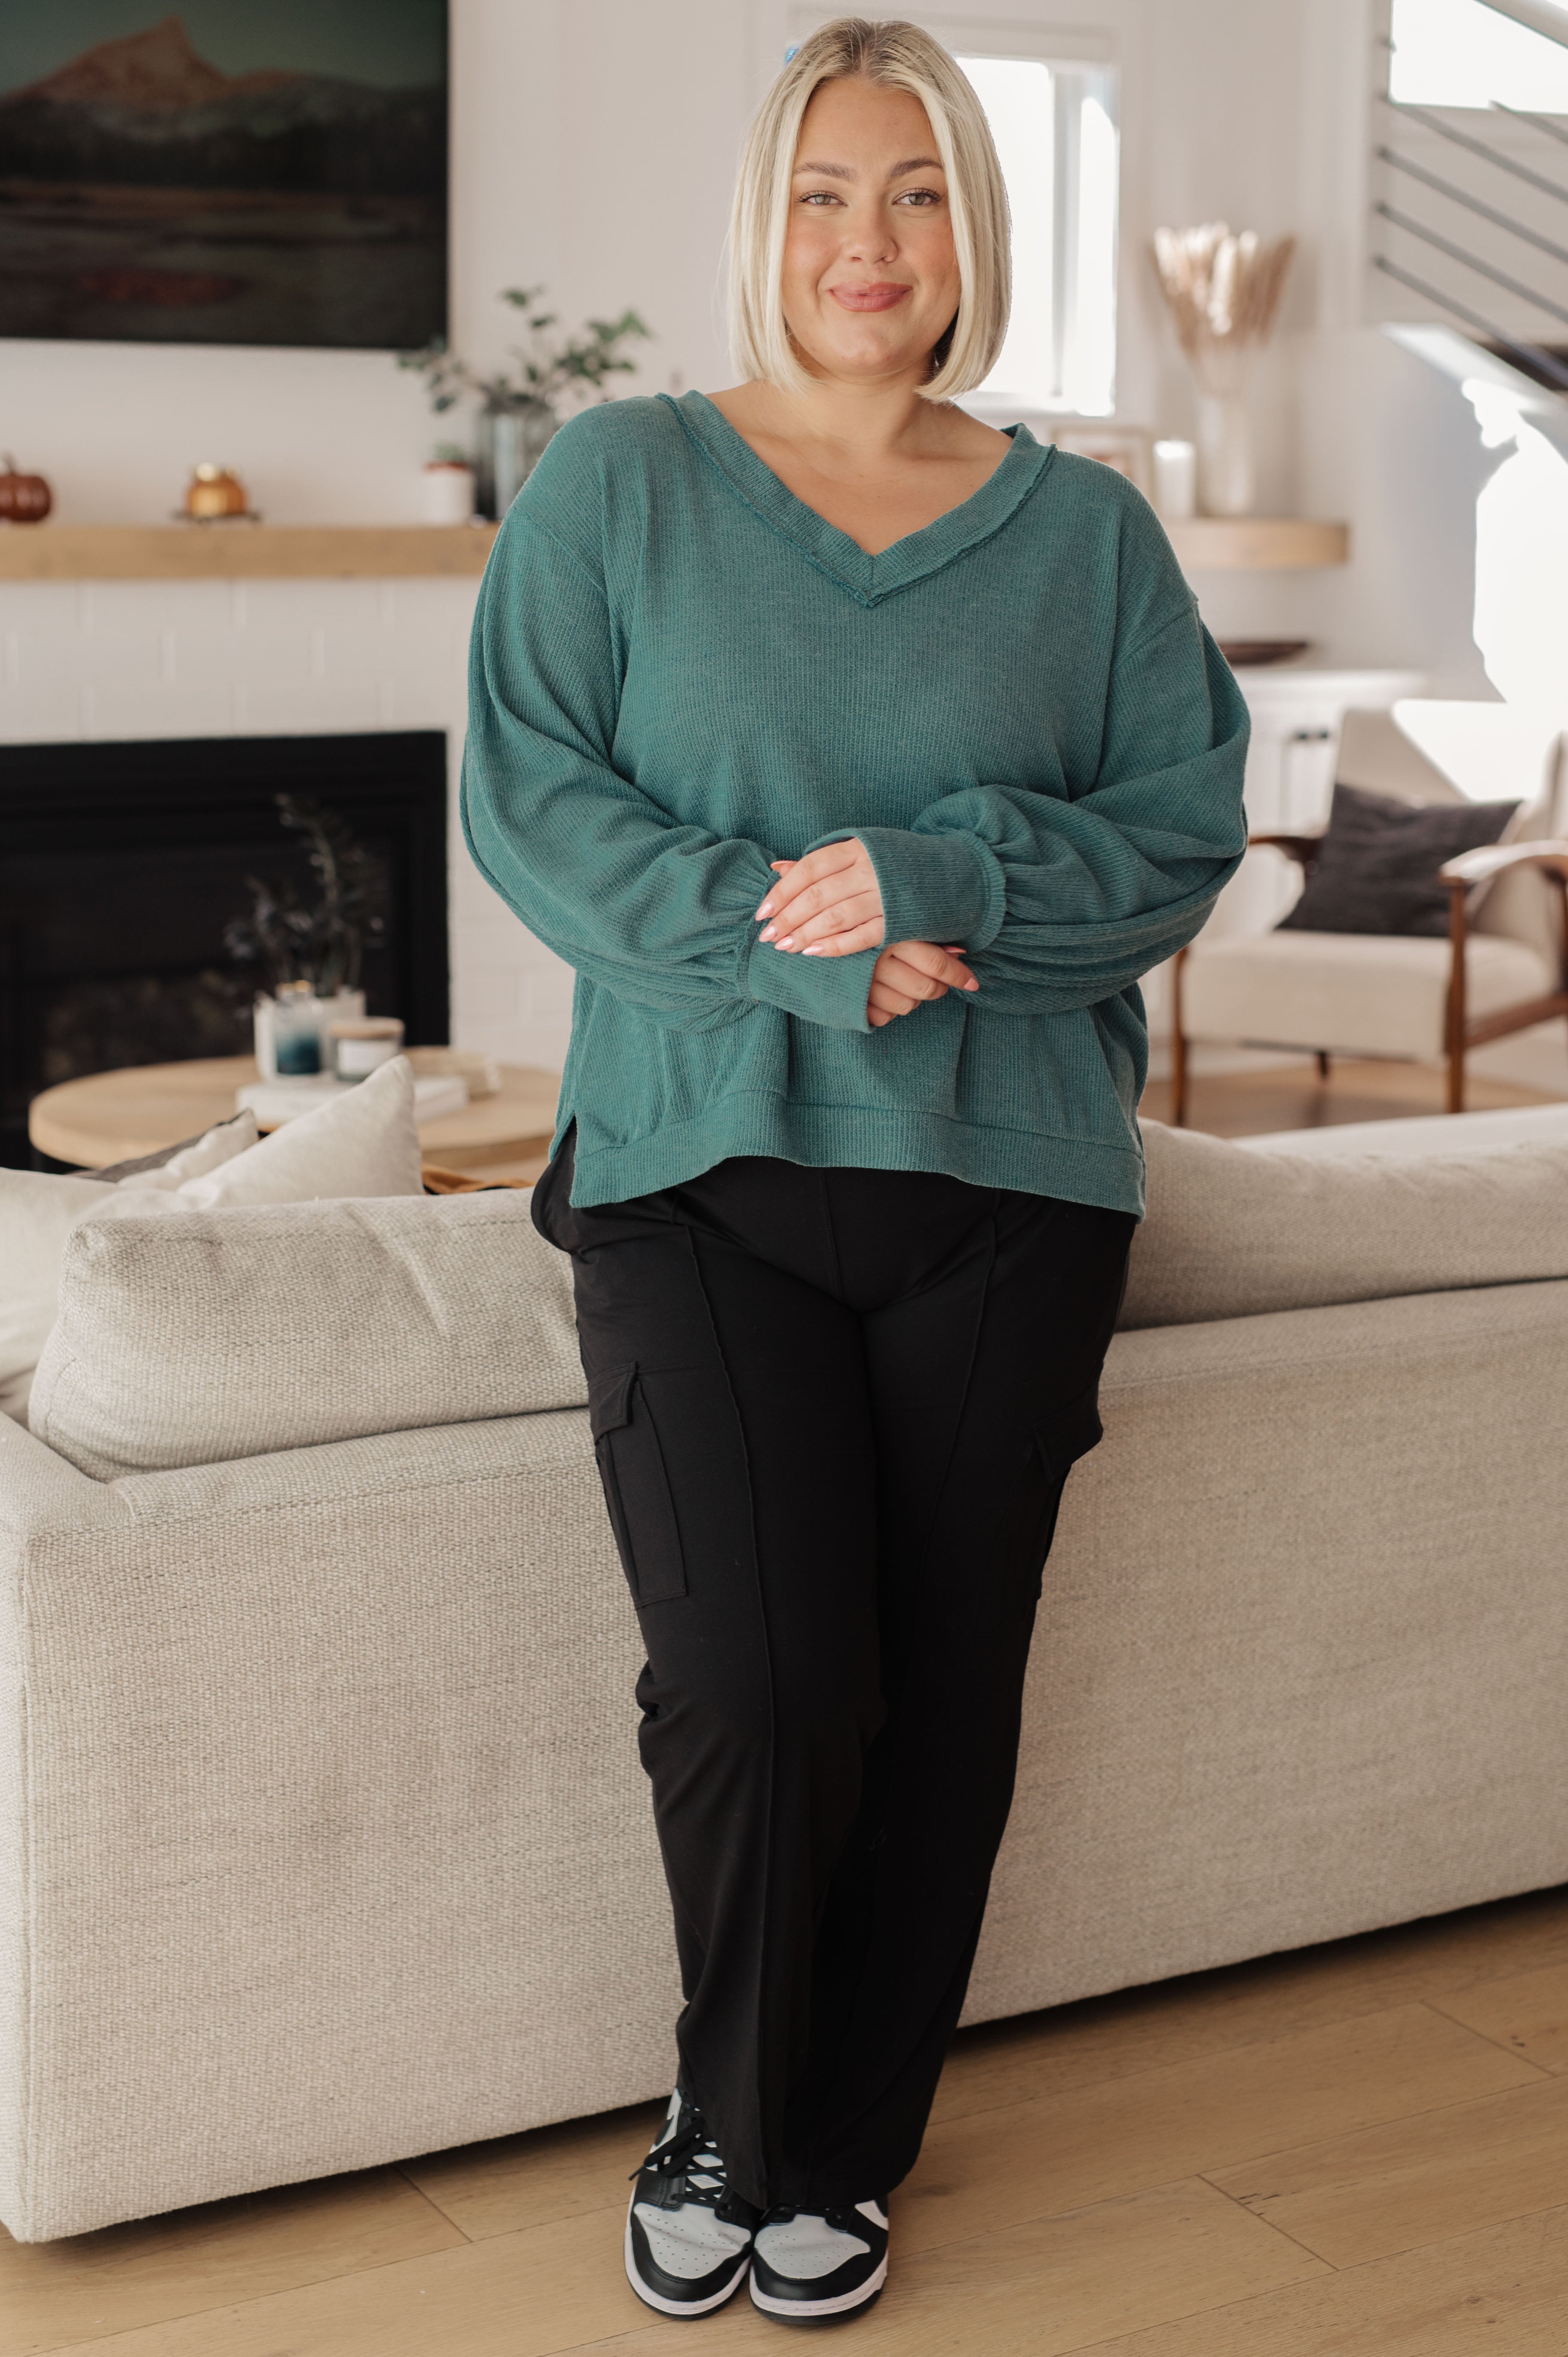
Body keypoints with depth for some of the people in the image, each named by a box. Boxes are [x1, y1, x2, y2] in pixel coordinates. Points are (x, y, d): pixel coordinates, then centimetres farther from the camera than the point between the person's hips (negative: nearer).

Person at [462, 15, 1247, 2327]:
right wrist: (785, 934, -17)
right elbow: (527, 796, -5)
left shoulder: (1086, 532, 8)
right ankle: (727, 2119, 18)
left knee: (946, 1697, 6)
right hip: (701, 1170, -2)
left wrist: (938, 880, -16)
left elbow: (1186, 828, 1)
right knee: (755, 1682, -11)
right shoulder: (618, 482, 3)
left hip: (1008, 1189, 2)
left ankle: (841, 2153, 27)